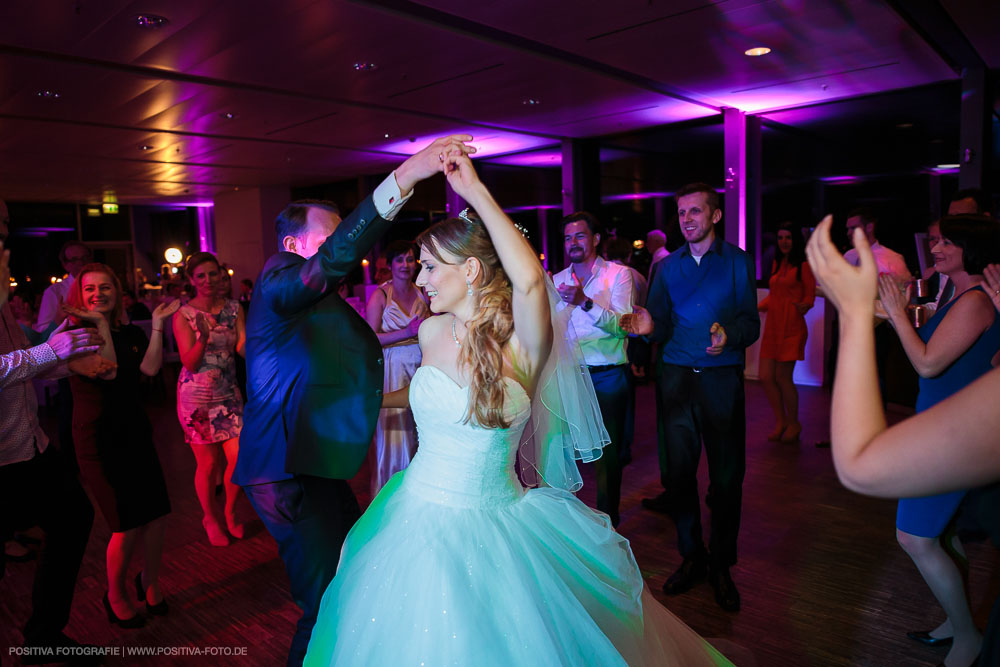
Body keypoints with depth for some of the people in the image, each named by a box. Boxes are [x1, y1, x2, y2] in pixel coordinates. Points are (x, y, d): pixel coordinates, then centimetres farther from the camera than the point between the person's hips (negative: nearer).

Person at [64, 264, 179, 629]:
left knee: (155, 515, 3)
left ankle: (149, 582, 28)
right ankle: (116, 595, 24)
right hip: (99, 440, -5)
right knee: (127, 527, -3)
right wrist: (100, 325, -20)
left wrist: (158, 324, -9)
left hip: (135, 433, 5)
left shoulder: (131, 334, 9)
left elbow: (150, 368, -9)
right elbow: (107, 371, -22)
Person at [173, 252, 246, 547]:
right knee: (208, 464, 4)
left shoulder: (234, 309, 4)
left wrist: (245, 343, -23)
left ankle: (230, 511, 23)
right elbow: (190, 363, -11)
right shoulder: (183, 316, -5)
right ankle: (211, 518, 29)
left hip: (228, 393, 3)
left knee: (239, 458, -5)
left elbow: (244, 350, -1)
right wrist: (204, 336, -27)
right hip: (196, 397, -2)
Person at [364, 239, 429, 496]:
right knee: (393, 433, -1)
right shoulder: (380, 295, -4)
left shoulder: (422, 294, 9)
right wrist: (408, 332, -16)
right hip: (393, 369, -4)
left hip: (420, 367, 4)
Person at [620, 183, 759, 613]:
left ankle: (721, 565, 21)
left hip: (722, 379, -2)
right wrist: (648, 325, -17)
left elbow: (751, 323, -5)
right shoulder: (668, 266, 11)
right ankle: (691, 557, 25)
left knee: (726, 477, 4)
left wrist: (729, 333, -26)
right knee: (678, 473, 7)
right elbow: (662, 325, 6)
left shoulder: (738, 262, 3)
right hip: (677, 378, 2)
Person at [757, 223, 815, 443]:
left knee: (782, 378, -4)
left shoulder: (804, 265, -3)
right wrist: (756, 308, 11)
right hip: (772, 326, 6)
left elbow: (810, 295, -7)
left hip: (791, 327, -6)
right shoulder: (777, 264, 17)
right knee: (766, 377, 1)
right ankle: (780, 421, 19)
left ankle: (793, 424, 17)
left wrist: (804, 306, -28)